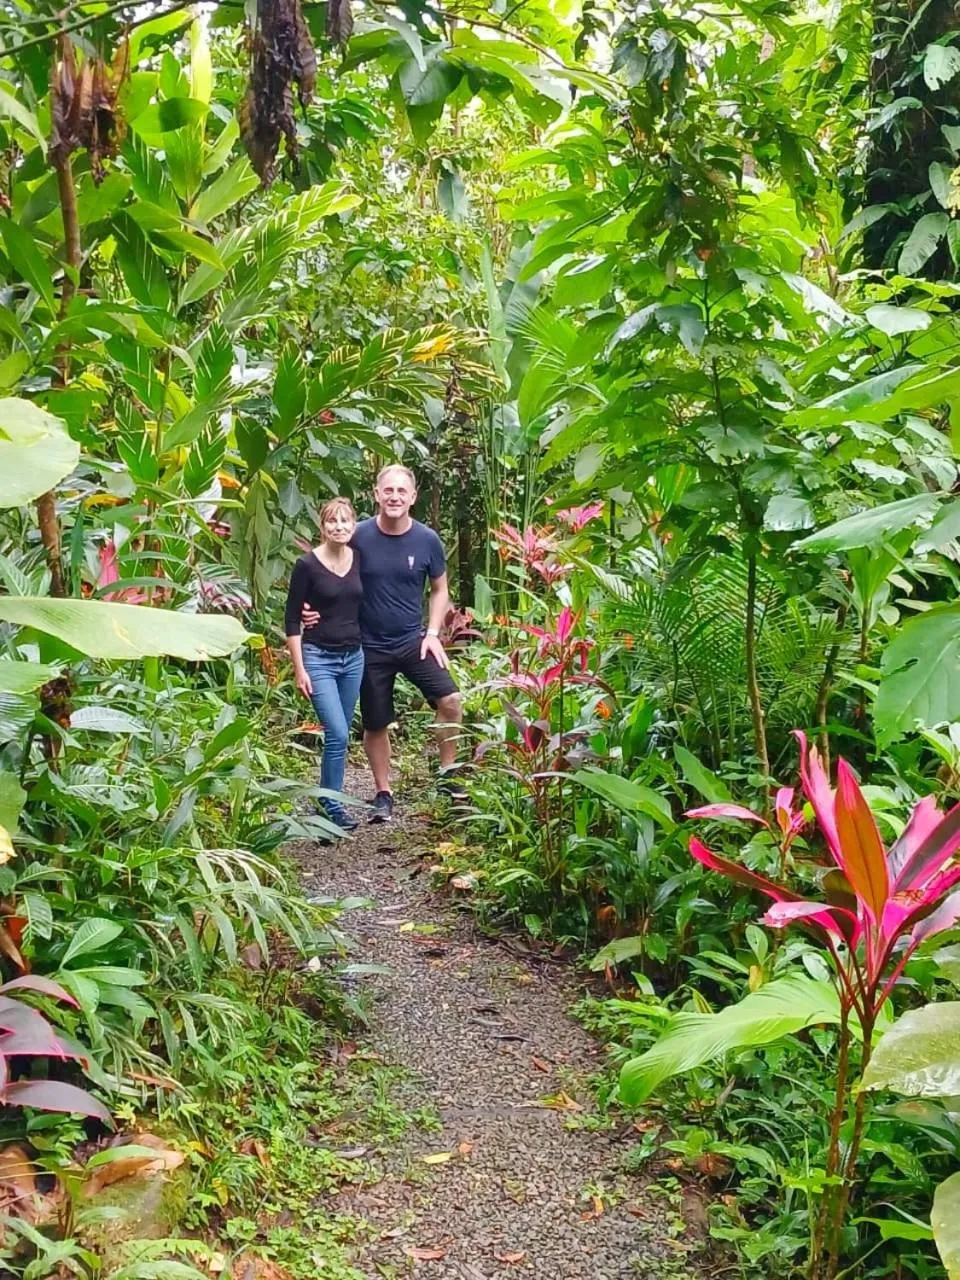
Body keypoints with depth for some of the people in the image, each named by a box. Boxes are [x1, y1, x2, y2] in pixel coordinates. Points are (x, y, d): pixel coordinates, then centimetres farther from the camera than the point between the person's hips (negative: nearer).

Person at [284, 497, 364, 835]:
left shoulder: (359, 559, 2)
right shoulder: (307, 565, -11)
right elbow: (291, 620, -7)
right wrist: (300, 669, -10)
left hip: (353, 656, 5)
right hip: (319, 657, -5)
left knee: (339, 734, 10)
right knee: (338, 735, -12)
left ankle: (328, 800, 22)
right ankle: (332, 806, 2)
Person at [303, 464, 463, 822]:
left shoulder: (427, 540, -6)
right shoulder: (358, 537, -10)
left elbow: (440, 590, 8)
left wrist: (432, 633, -3)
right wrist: (311, 608, -17)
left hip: (413, 641, 1)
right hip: (370, 647, -1)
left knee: (450, 699, -16)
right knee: (376, 724, 8)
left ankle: (448, 773, 4)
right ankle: (383, 794, 26)